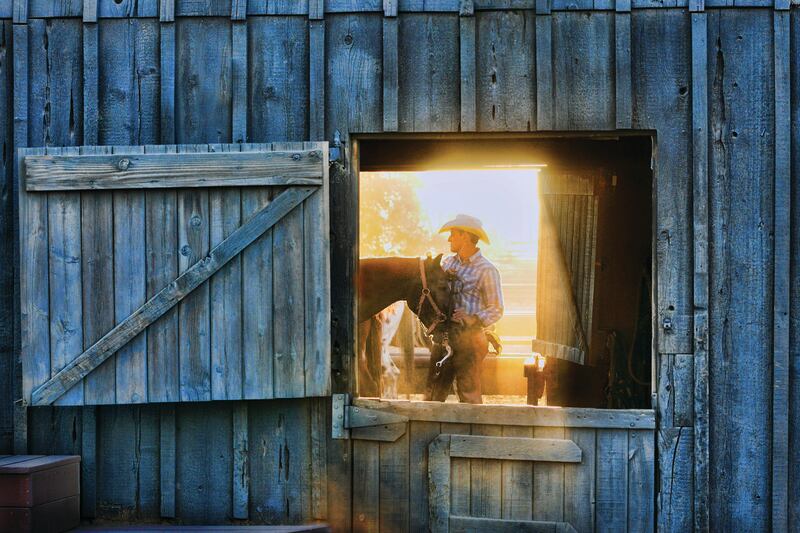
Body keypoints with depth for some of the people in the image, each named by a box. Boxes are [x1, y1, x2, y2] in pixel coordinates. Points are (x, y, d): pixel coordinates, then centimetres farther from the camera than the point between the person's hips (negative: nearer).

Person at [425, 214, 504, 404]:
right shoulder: (447, 263, 11)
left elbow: (496, 309, -7)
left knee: (469, 395, 1)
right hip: (443, 336, 6)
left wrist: (474, 319, -22)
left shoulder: (486, 270, -7)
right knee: (433, 393, 10)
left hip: (468, 338, -6)